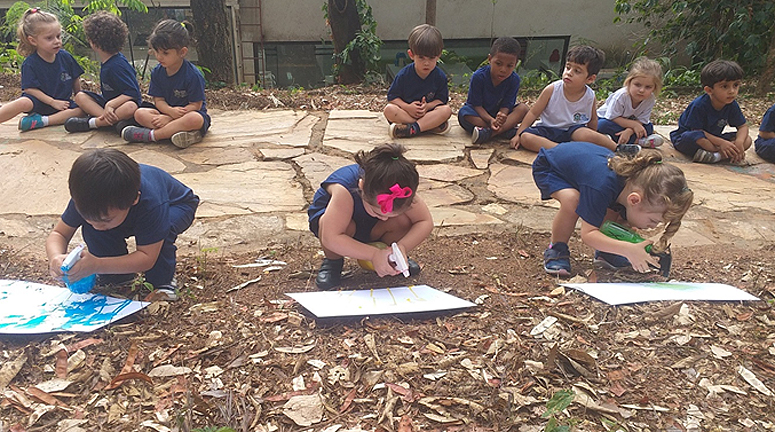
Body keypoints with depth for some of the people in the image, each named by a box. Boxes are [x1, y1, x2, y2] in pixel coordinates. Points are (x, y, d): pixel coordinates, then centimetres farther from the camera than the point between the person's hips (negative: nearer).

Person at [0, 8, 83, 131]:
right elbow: (30, 89, -11)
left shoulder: (65, 57, 0)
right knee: (23, 103, -34)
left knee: (81, 111, -27)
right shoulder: (30, 63, -7)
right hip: (39, 102, -3)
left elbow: (75, 81, 10)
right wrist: (53, 102, -19)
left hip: (63, 103, 3)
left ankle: (41, 121, -32)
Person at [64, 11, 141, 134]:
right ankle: (116, 121, -25)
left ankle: (91, 122, -32)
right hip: (108, 102, 9)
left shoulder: (117, 65, -22)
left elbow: (133, 93, -27)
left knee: (131, 107, -39)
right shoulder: (107, 62, 3)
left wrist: (110, 104, -32)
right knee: (80, 96, -4)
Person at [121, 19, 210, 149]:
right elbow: (158, 100, 1)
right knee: (139, 113, -16)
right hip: (167, 111, 6)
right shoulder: (157, 72, 2)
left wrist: (168, 118, -23)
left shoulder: (193, 75, -16)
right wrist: (171, 111, -25)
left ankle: (151, 135, -28)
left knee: (194, 119, -40)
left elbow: (195, 105, -17)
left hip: (190, 112, -6)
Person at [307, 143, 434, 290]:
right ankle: (332, 261, -7)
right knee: (340, 225, -39)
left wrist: (402, 247, -38)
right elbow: (330, 239, -46)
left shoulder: (403, 190, -30)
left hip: (370, 228, 3)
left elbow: (426, 222, -23)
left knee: (403, 221, -26)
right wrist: (374, 254, -46)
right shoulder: (344, 190, -42)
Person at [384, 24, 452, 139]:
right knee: (389, 110, -29)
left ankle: (413, 129, -34)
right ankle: (432, 125, -30)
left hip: (429, 112, 1)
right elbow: (392, 97, -6)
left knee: (446, 110, -26)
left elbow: (441, 99, -2)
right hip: (406, 111, 0)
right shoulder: (404, 75, -9)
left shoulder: (440, 76, -5)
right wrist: (408, 107, -24)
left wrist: (427, 106, -23)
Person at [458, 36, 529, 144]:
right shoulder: (479, 77, -19)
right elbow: (476, 105, -18)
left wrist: (501, 116, -40)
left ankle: (490, 132, -38)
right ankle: (508, 130, -34)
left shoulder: (514, 80, -12)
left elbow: (506, 105, -14)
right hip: (480, 114, -2)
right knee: (464, 113, -34)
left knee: (523, 108, -21)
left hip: (499, 112, 2)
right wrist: (490, 120, -36)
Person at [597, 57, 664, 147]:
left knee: (649, 127, -15)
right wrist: (634, 125, -32)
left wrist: (629, 131, -36)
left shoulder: (650, 99, -18)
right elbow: (613, 117, -27)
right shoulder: (620, 96, -31)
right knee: (603, 125, -36)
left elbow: (641, 120, -16)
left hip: (631, 122, 4)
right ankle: (637, 141, -29)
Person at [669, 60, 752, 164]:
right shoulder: (699, 105, -24)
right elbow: (696, 131, -24)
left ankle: (717, 155, -29)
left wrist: (739, 142, -22)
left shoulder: (732, 105, -5)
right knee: (692, 137, -42)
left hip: (712, 138, 7)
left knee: (747, 140, -10)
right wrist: (721, 142, -31)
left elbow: (743, 126, 2)